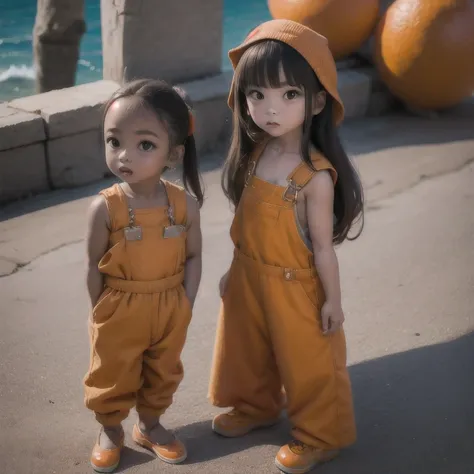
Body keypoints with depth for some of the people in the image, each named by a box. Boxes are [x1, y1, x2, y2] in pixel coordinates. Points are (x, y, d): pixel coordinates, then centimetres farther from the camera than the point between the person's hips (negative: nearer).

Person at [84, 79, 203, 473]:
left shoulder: (185, 203, -16)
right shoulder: (105, 207, -21)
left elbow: (194, 256, -5)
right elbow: (95, 266, -11)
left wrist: (185, 305, -8)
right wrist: (103, 312, -6)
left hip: (170, 309, 2)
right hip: (119, 311, -2)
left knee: (163, 373, 22)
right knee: (112, 376, 17)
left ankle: (150, 425, 45)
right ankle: (110, 430, 41)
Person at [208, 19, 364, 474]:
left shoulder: (316, 175, -26)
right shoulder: (254, 153, -7)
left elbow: (323, 246, -18)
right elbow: (246, 222, 4)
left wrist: (332, 300, -9)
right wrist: (235, 270, 12)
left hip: (293, 287, -6)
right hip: (248, 278, 7)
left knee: (306, 362, 13)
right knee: (250, 351, 25)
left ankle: (319, 435, 34)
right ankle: (254, 406, 51)